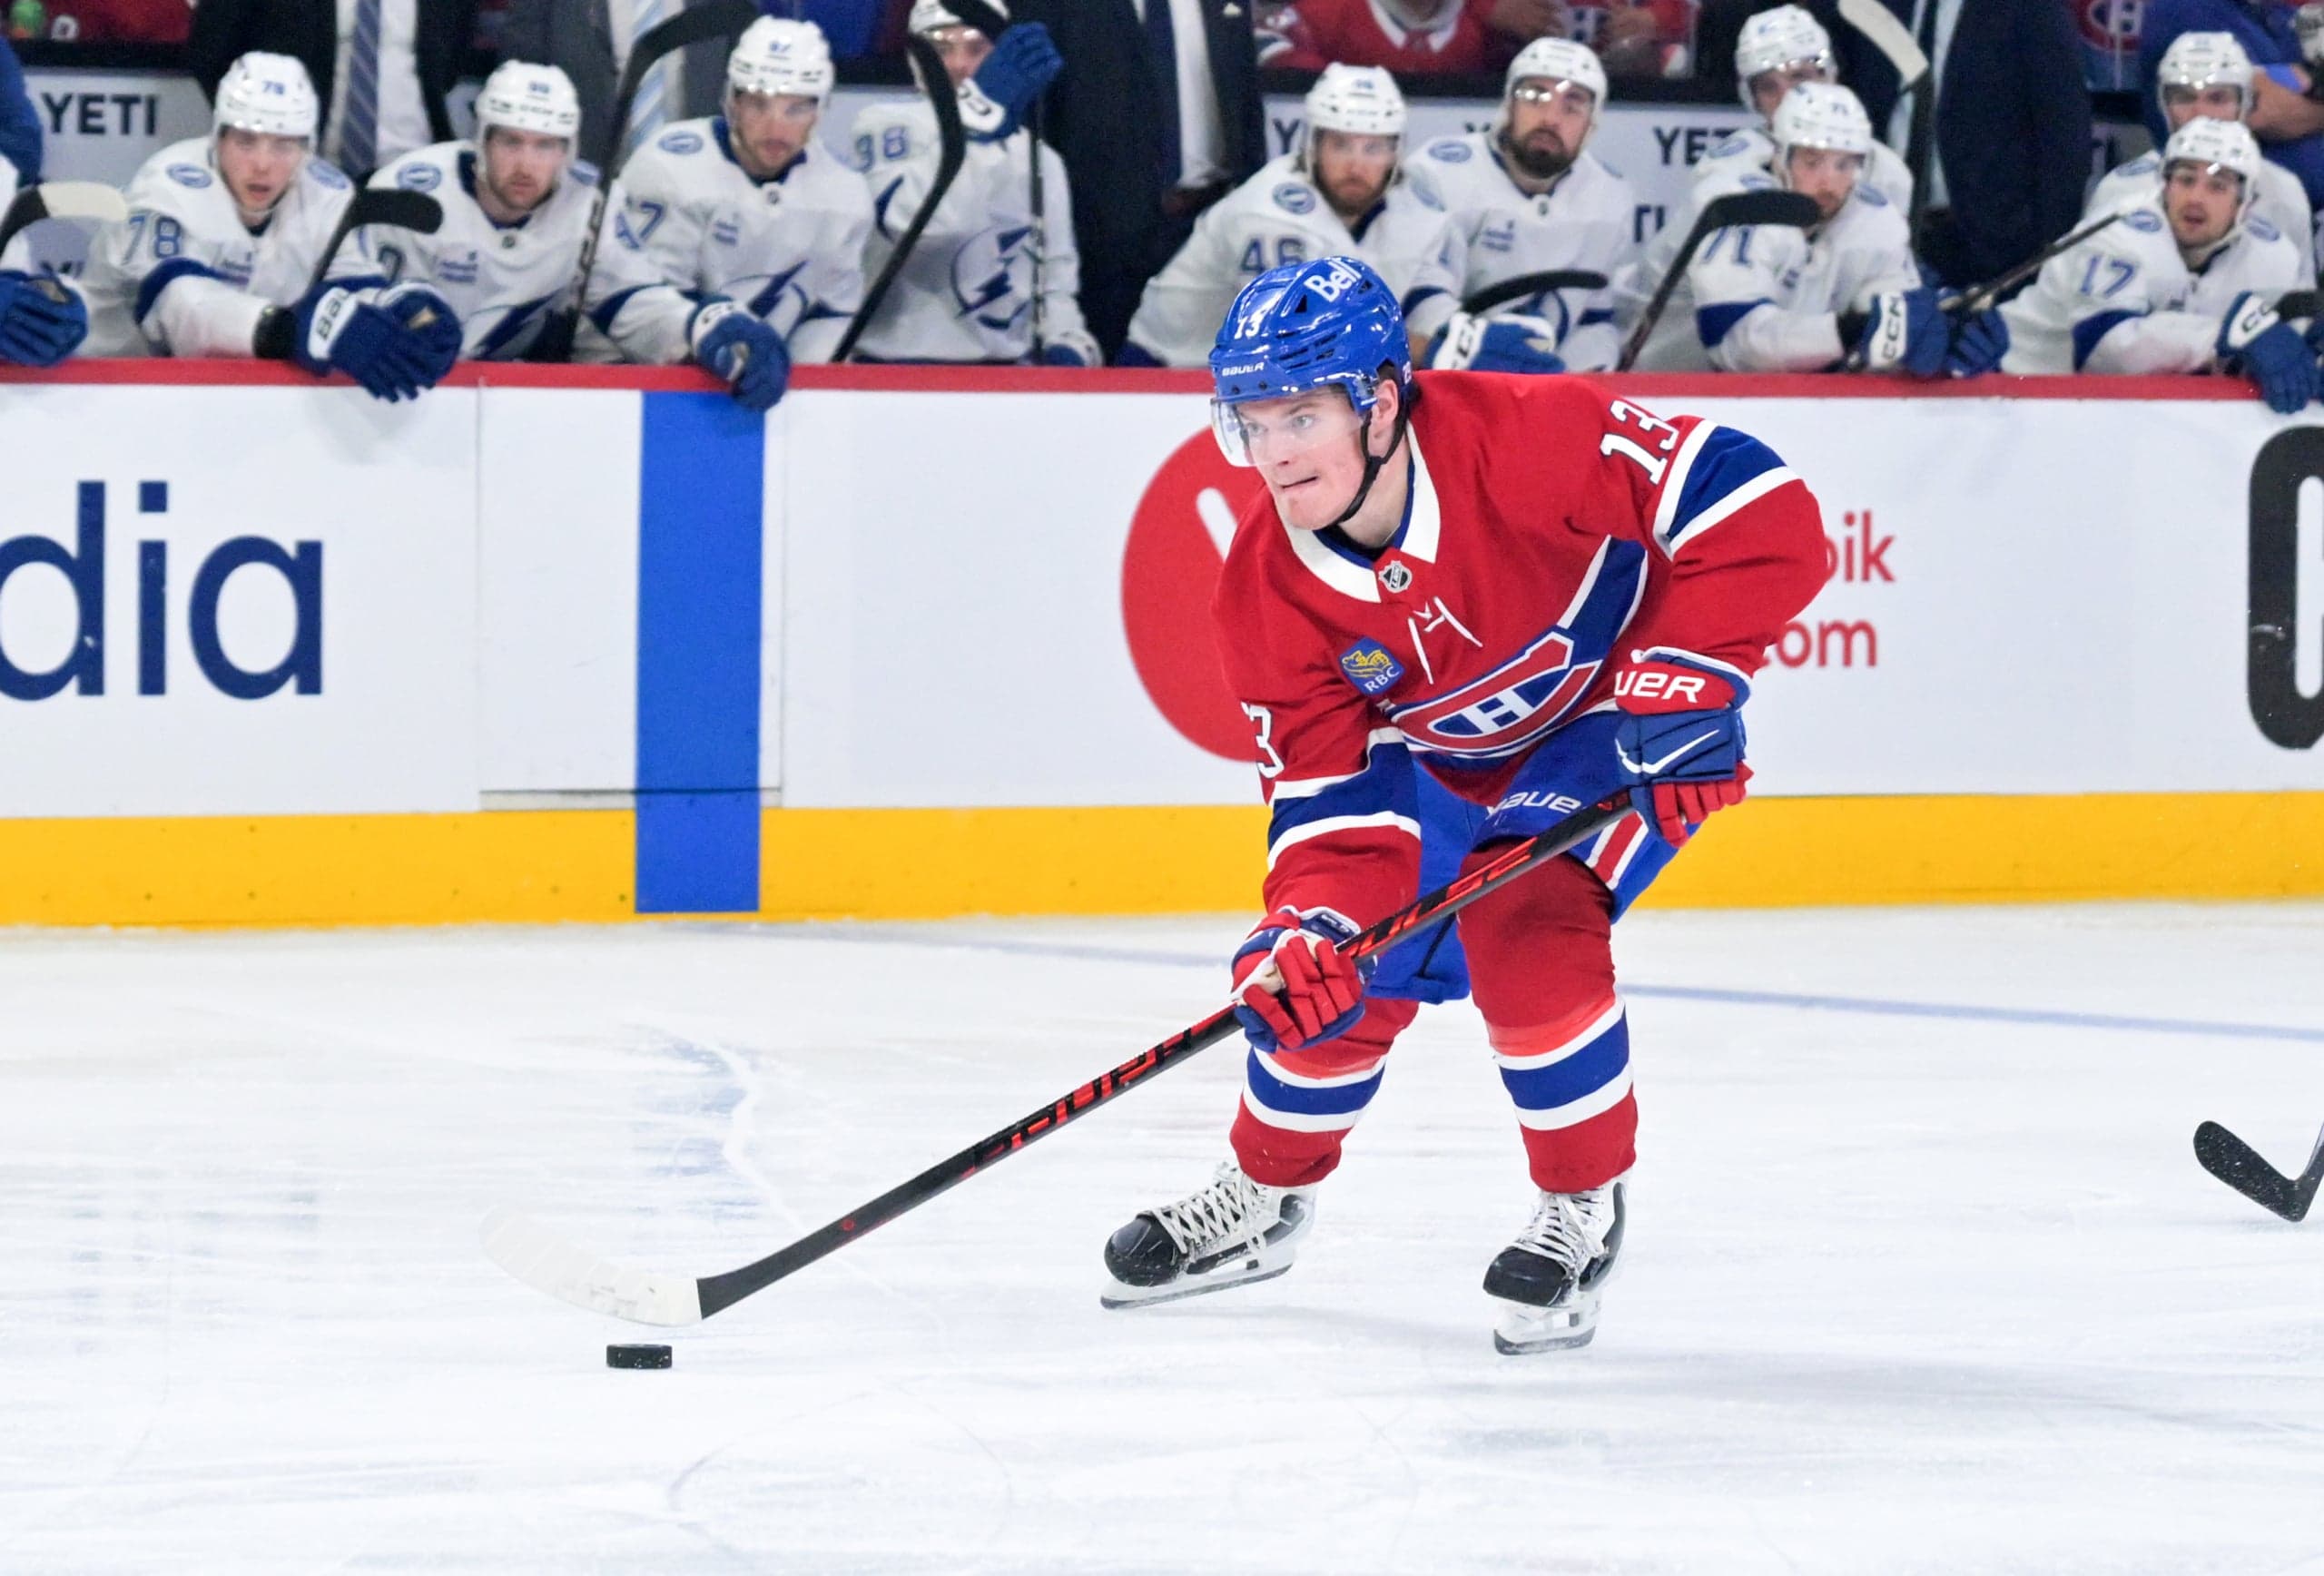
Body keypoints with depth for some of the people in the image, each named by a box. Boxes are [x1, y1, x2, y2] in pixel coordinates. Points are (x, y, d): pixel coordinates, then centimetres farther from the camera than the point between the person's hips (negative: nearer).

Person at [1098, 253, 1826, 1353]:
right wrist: (1311, 924, -32)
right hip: (1436, 756, 5)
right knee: (1338, 976, 0)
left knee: (1525, 937, -26)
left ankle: (1583, 1209, -2)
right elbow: (1326, 785, -15)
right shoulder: (1265, 592, -19)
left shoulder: (1527, 439, -36)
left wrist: (1685, 681, -33)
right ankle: (1265, 1197, 30)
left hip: (1612, 723, -5)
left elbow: (1755, 507, -34)